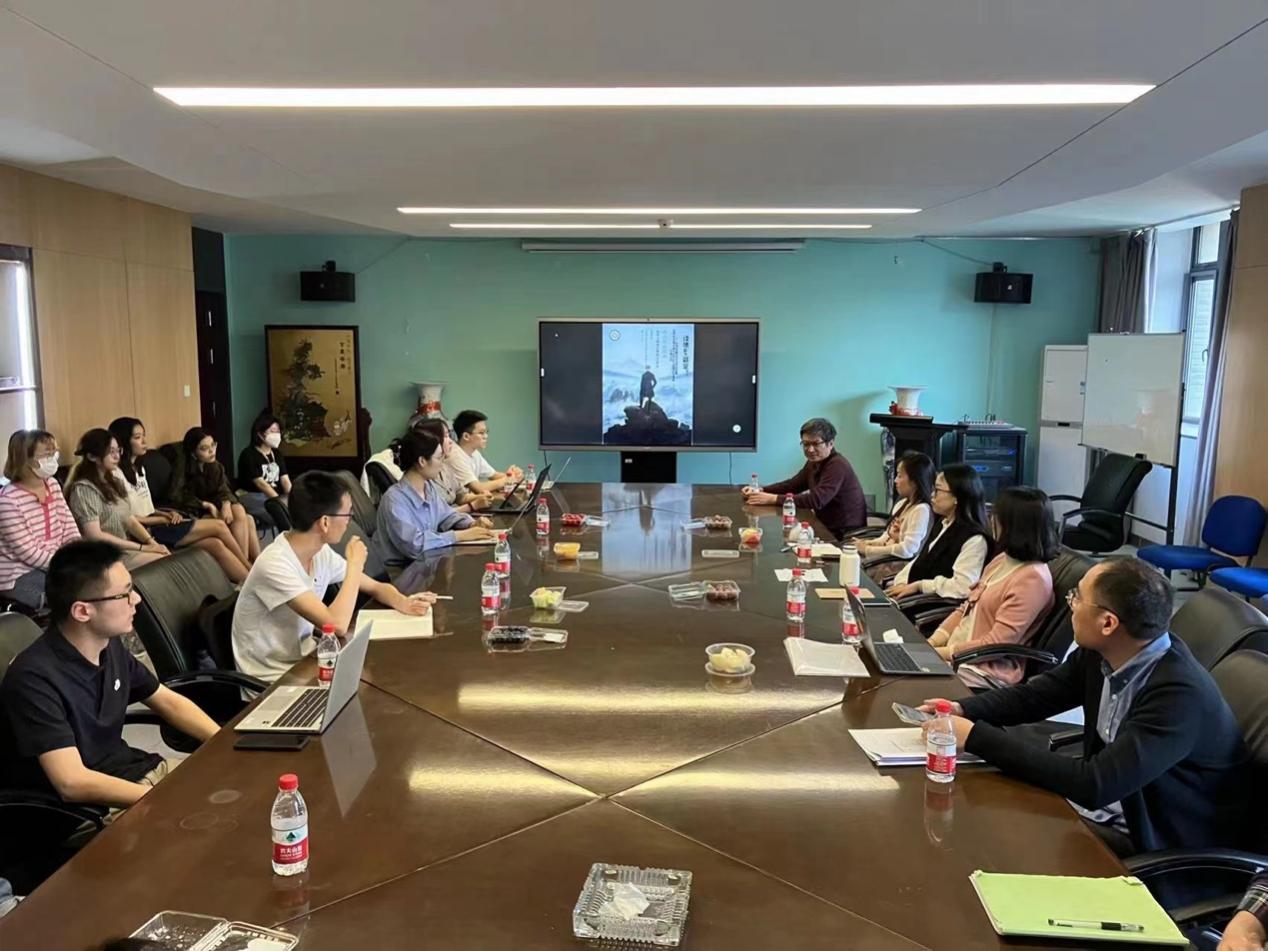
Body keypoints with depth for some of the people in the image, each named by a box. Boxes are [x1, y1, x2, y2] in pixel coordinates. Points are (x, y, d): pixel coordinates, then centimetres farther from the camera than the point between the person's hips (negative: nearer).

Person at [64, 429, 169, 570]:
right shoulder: (83, 488, -11)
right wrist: (142, 547, -17)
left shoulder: (113, 483, 16)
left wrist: (152, 542, -8)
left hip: (126, 548, 8)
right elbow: (95, 536, -17)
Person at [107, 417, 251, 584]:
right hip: (147, 532, -8)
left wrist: (167, 514, -1)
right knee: (219, 526, -14)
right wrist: (163, 519, -8)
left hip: (155, 525, 8)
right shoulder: (117, 475, -11)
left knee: (215, 544, -15)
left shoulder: (138, 469, 17)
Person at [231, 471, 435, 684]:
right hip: (273, 681, -7)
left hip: (303, 658, 7)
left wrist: (403, 603, -13)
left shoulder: (322, 553, -2)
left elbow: (375, 587, 8)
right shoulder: (275, 565, -27)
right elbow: (337, 625, -33)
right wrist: (355, 564, -22)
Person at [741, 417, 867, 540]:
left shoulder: (837, 466, -21)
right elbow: (792, 484, 15)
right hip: (827, 529, 8)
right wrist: (760, 491, -2)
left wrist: (773, 499, -28)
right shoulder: (814, 462, 7)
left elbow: (817, 500, -30)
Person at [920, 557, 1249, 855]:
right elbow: (1032, 695, 7)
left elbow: (1093, 785, -35)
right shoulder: (1100, 653, -8)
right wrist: (963, 710, -13)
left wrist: (977, 737, -35)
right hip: (1105, 799, 7)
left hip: (1160, 841, -7)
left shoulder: (1180, 694, -31)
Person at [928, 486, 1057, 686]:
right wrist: (932, 643, 1)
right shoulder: (1002, 560, 11)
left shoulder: (1032, 578, -17)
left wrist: (942, 653, -17)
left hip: (988, 670, -8)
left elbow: (998, 643, -19)